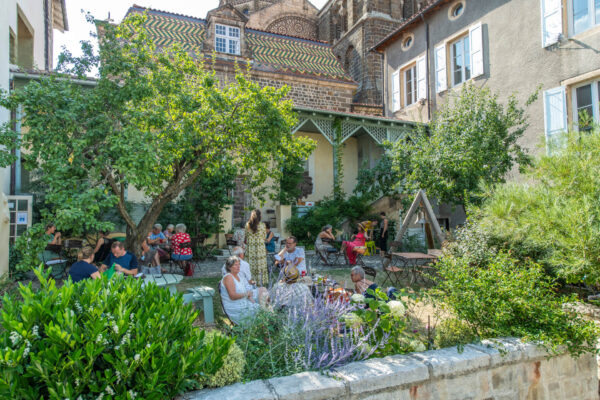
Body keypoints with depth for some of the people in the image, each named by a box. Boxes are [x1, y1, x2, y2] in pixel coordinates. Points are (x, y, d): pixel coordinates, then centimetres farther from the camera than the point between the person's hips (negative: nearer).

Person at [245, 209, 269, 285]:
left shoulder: (247, 225, -4)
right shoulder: (262, 225, -10)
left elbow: (246, 235, 6)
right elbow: (265, 236, 2)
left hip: (250, 248, 2)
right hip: (260, 247, -2)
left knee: (251, 264, 11)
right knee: (260, 264, 7)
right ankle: (261, 281, 13)